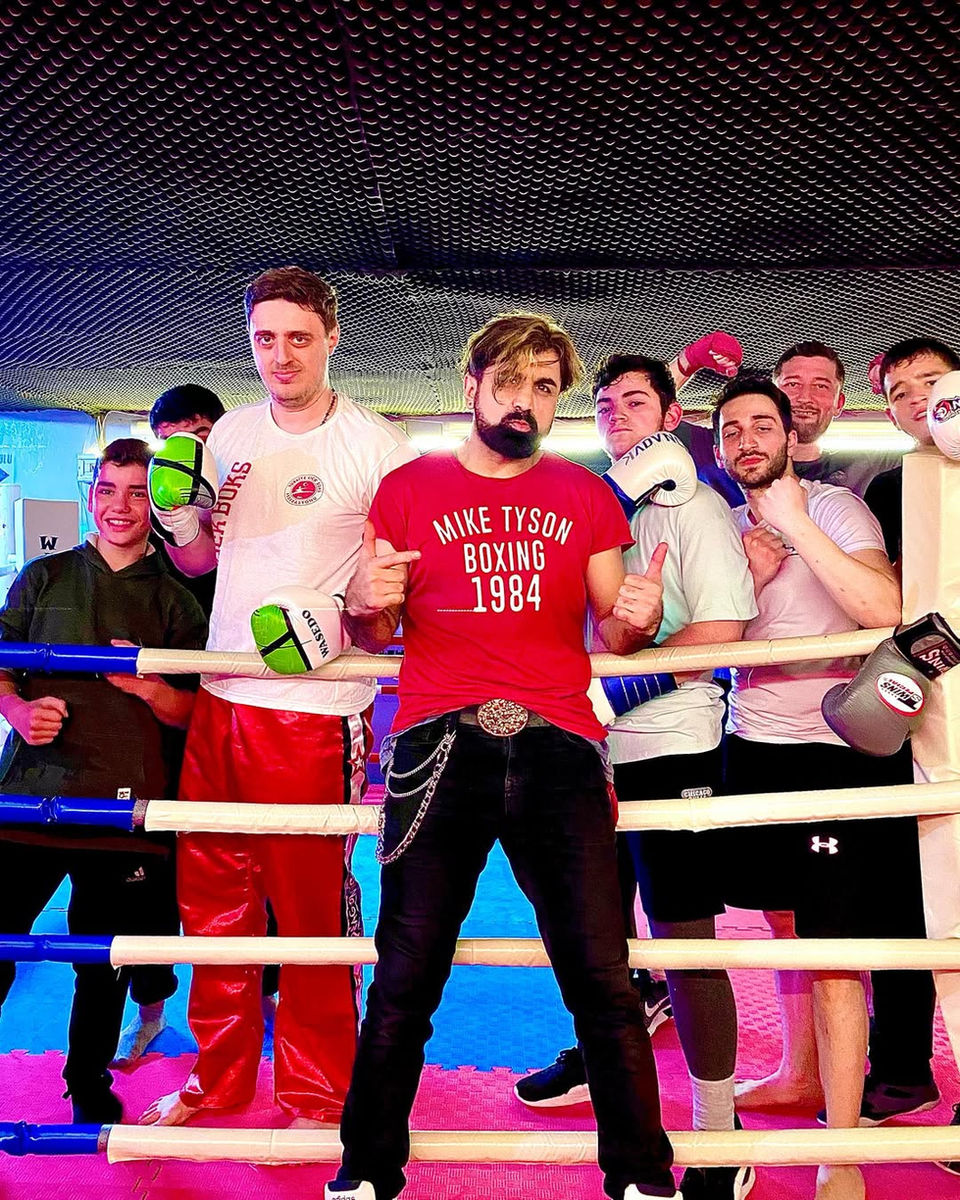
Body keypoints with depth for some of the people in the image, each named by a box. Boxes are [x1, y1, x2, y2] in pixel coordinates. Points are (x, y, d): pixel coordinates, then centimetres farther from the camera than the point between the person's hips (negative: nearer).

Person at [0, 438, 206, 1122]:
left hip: (126, 803, 0)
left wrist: (146, 686, -14)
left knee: (107, 961, 10)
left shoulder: (175, 603, 8)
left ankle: (90, 1081, 33)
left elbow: (191, 713, 6)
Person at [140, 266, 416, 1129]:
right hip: (221, 694, 6)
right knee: (211, 896, 13)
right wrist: (176, 516, -3)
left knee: (310, 910, 2)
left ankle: (316, 1098, 21)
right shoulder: (230, 435, 11)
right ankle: (218, 1081, 32)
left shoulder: (377, 444, -6)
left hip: (315, 703, -6)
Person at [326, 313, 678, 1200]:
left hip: (558, 746, 1)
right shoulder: (408, 488, 13)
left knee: (603, 977, -2)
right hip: (440, 748, -1)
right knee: (406, 977, 0)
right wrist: (365, 600, -8)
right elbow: (373, 634, 14)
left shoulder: (587, 498, 17)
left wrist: (637, 615, -8)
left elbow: (614, 634, 14)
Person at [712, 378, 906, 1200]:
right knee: (787, 926, 18)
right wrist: (749, 576, -7)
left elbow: (884, 610, -22)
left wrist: (797, 523, -20)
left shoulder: (835, 506, -6)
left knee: (832, 949, -5)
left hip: (834, 747, -6)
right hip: (752, 746, 6)